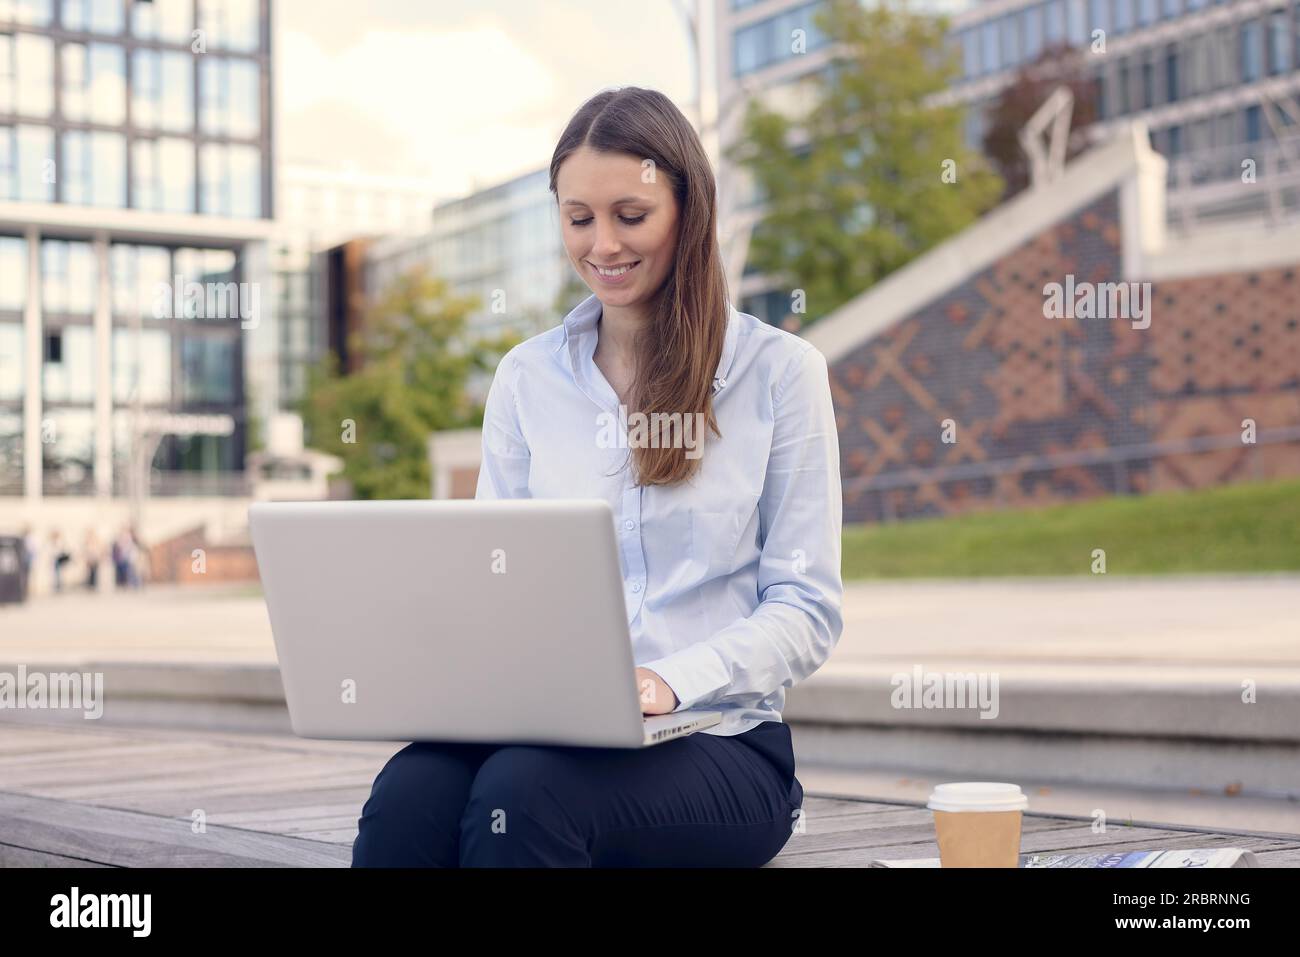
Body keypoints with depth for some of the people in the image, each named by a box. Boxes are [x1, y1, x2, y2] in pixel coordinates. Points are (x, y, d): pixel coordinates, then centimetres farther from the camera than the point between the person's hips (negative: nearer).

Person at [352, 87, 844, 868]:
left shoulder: (780, 370, 4)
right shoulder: (526, 379, 15)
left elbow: (806, 609, 0)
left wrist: (671, 681, -19)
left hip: (723, 743, -2)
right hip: (546, 729, 3)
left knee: (523, 790, -36)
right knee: (409, 793, -33)